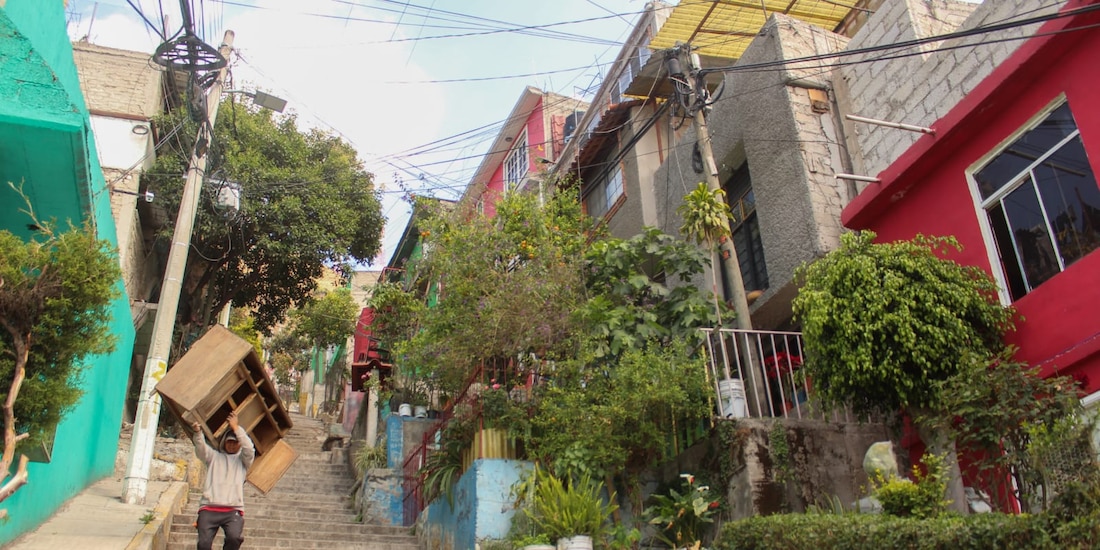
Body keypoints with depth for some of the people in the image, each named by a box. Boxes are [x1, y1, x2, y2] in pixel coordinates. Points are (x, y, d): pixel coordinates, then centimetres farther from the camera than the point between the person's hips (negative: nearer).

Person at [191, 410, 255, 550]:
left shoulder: (243, 460, 18)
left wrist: (236, 427, -4)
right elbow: (201, 448, 2)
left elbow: (249, 448, -3)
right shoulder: (214, 456, 21)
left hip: (233, 510, -1)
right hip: (209, 509, 1)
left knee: (235, 537, -27)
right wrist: (197, 432, -19)